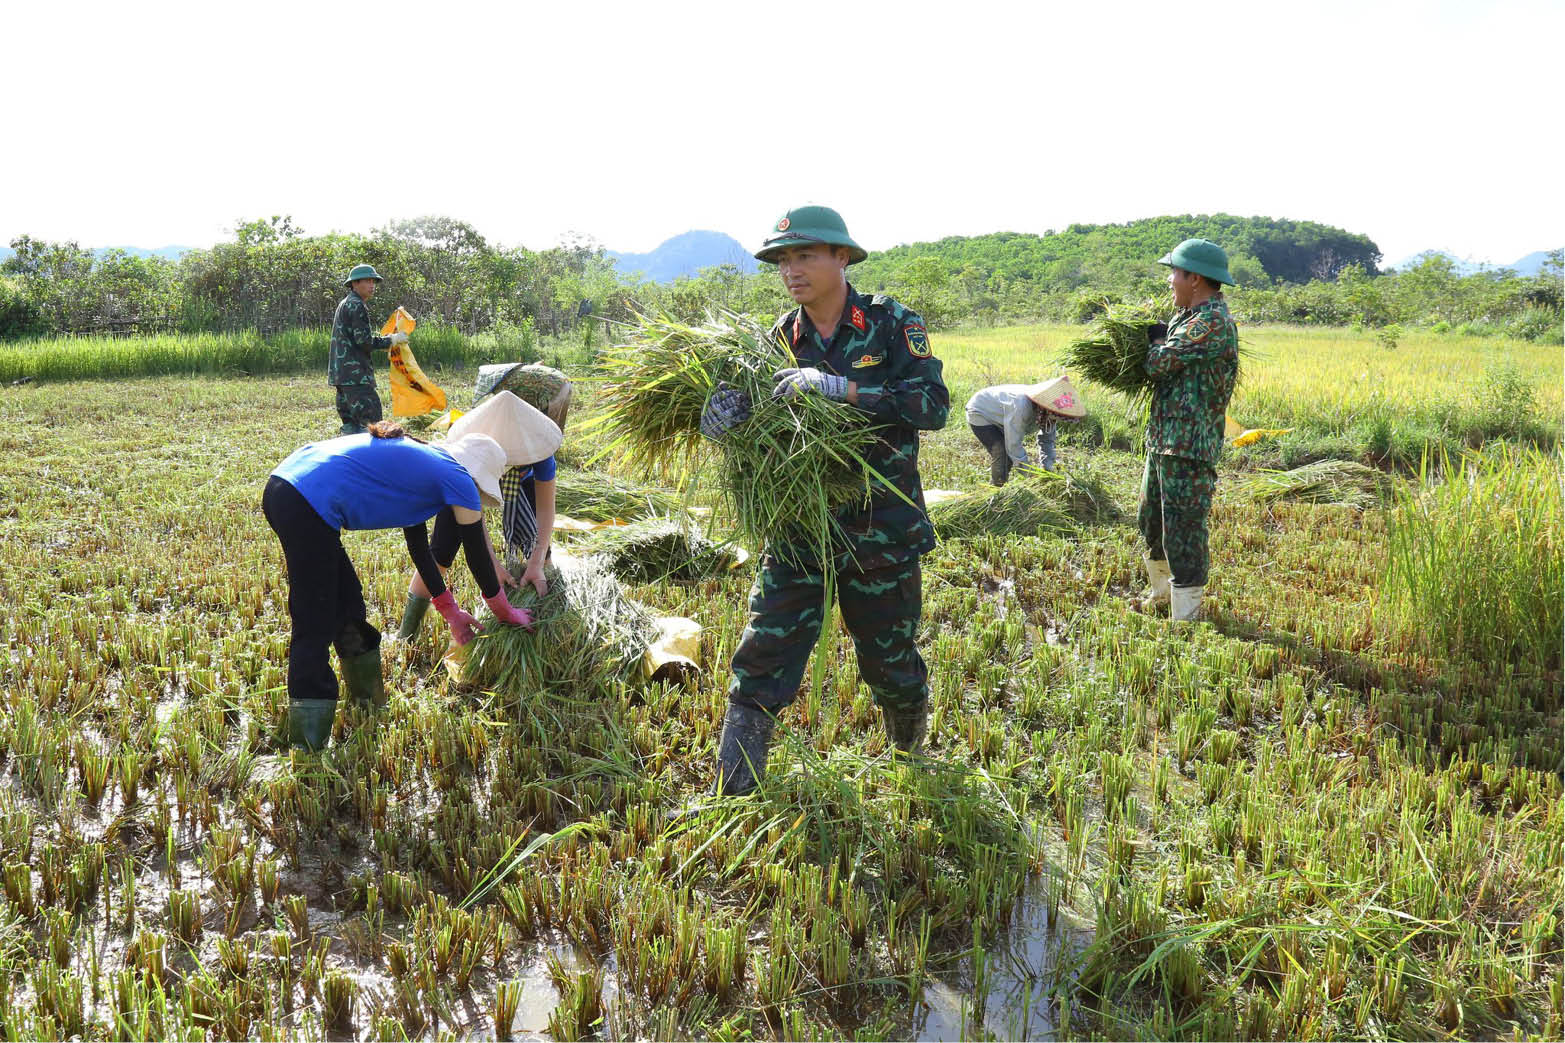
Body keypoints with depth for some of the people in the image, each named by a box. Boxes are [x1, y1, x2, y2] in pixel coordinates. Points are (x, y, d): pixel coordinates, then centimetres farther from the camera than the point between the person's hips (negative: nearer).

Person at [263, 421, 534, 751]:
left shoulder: (418, 463, 27)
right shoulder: (457, 478, 2)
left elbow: (420, 548, 32)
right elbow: (478, 555, 10)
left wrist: (452, 612, 36)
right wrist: (506, 612, 25)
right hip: (308, 504, -10)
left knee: (347, 603, 20)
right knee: (316, 628, -5)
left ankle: (371, 701, 34)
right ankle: (307, 749, -1)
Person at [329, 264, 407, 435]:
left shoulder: (344, 304, 22)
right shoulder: (357, 306, -9)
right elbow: (364, 341, -15)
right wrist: (391, 340, -4)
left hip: (341, 373, 11)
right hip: (354, 373, -11)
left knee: (351, 424, 13)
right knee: (370, 420, -16)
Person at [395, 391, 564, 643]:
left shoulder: (536, 444, -38)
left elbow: (546, 508, -32)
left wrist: (537, 564, -38)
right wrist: (493, 564, -39)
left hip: (520, 485, 2)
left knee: (538, 544, -14)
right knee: (440, 551, -10)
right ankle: (405, 637, -2)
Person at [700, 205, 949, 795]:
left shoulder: (893, 325, -5)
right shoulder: (780, 340, 4)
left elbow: (934, 405, -19)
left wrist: (841, 387, -30)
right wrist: (724, 424, -20)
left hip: (882, 530, -2)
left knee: (890, 664, 14)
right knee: (761, 663, -4)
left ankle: (911, 755, 45)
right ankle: (730, 801, 5)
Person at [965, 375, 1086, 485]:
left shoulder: (1047, 413, -17)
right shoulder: (1021, 406, -42)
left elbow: (1047, 441, -4)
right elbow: (1013, 444, -36)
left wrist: (1047, 468, -15)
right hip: (979, 414, -8)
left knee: (1011, 455, 10)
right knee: (1002, 455, -21)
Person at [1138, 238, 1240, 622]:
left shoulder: (1213, 321, -17)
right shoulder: (1187, 317, 15)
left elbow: (1158, 363, -17)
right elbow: (1161, 368, 19)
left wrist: (1157, 341, 4)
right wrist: (1160, 343, 0)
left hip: (1189, 447, -10)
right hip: (1162, 439, 10)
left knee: (1182, 532, -5)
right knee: (1150, 522, 22)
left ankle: (1185, 616, 4)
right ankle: (1162, 593, 41)